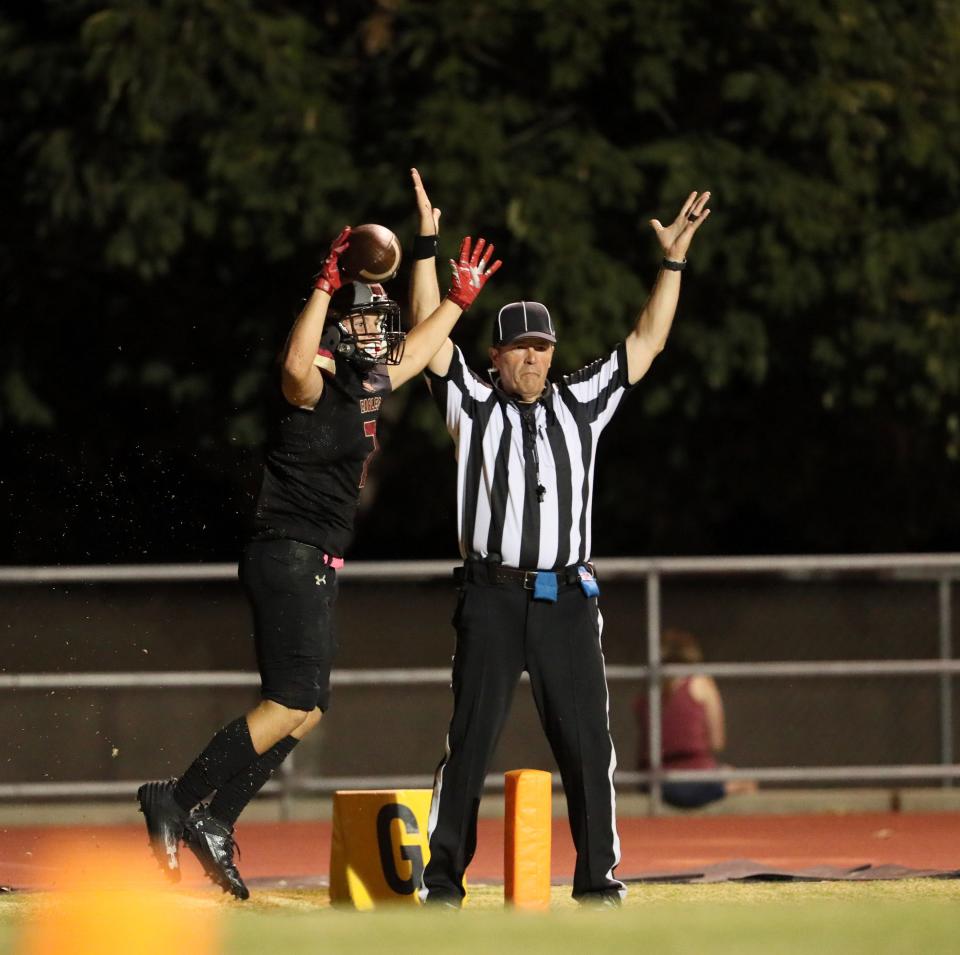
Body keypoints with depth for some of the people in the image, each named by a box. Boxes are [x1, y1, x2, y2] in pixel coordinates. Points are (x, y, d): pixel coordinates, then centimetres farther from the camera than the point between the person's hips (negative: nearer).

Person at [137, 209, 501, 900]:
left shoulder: (369, 386, 15)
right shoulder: (317, 383, -14)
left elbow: (415, 352, 36)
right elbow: (295, 366, -39)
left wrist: (458, 301, 37)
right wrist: (326, 286, -36)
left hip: (317, 569, 10)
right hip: (289, 554, -10)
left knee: (308, 710, 9)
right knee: (292, 704, -16)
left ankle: (213, 823, 12)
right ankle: (179, 799, -13)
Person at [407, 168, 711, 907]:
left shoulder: (580, 405, 14)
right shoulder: (473, 403, 7)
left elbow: (644, 343, 13)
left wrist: (674, 261, 7)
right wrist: (428, 247, -9)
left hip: (568, 599, 2)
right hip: (492, 597, -2)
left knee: (587, 742, 0)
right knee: (470, 740, -3)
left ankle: (598, 878, 6)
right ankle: (443, 880, 1)